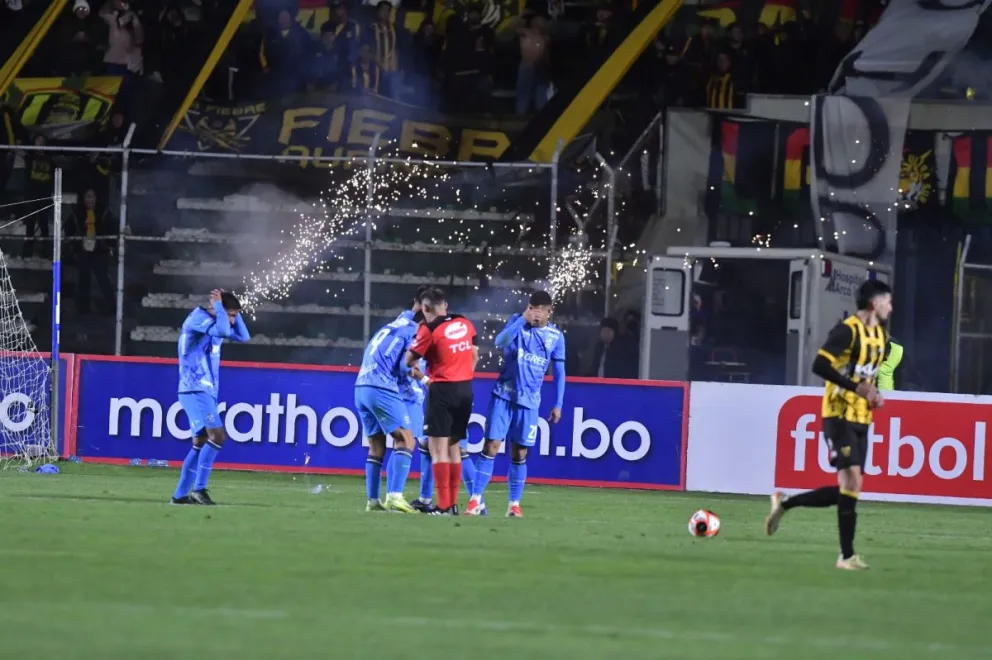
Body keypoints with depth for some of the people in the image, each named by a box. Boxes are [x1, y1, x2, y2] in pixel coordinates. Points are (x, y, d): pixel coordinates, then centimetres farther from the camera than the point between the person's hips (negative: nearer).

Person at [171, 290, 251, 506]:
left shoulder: (214, 322, 15)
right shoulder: (198, 317, -12)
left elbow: (243, 336, 21)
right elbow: (223, 330, -29)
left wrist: (235, 313, 10)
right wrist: (218, 305, -14)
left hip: (205, 392, 10)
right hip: (196, 390, -10)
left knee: (201, 443, 11)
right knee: (217, 436, -19)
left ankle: (181, 494, 13)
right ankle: (199, 489, -20)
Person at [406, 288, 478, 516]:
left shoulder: (429, 329, -12)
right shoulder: (465, 324, 6)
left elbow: (409, 361, -6)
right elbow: (475, 356, 14)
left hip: (443, 389, -6)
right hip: (465, 389, 6)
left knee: (438, 447, -4)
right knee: (453, 446, 14)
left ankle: (444, 506, -11)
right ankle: (453, 503, 14)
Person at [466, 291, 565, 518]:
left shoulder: (556, 337, 2)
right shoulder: (517, 322, -2)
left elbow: (559, 372, 7)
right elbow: (500, 342, -21)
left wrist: (558, 404, 3)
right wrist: (523, 319, -27)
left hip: (528, 401, 1)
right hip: (504, 395, -1)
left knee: (519, 453, 4)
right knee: (491, 446, -7)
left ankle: (514, 504, 13)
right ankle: (475, 499, -4)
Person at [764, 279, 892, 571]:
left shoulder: (881, 336, 14)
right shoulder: (848, 330, -13)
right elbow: (820, 365, -21)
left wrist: (874, 394, 7)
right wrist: (857, 387, -26)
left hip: (861, 419, 8)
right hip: (839, 414, -8)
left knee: (847, 489, 5)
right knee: (852, 479, -17)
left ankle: (784, 503, 22)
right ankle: (847, 555, -13)